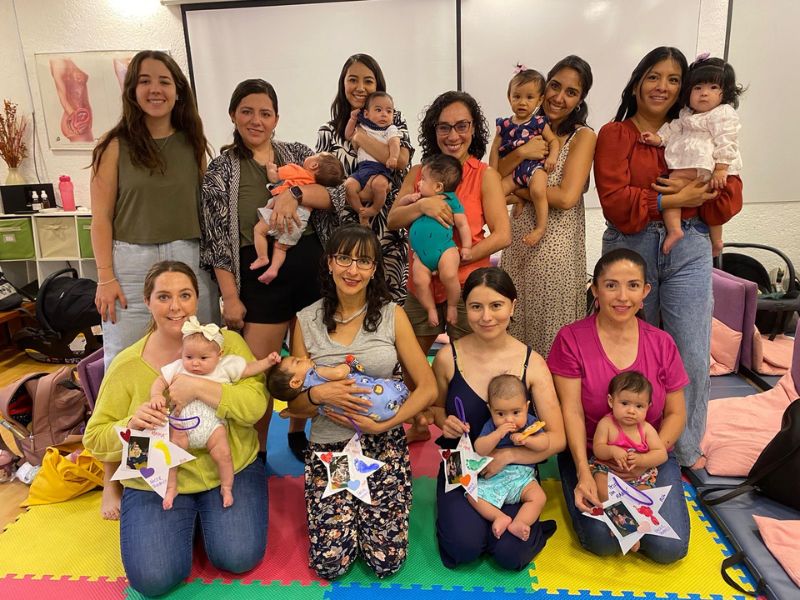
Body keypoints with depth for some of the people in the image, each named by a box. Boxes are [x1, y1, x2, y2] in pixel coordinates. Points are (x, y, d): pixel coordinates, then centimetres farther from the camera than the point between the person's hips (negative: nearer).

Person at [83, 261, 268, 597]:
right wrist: (130, 426, -23)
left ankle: (204, 514, 15)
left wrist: (199, 387, -29)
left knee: (240, 558, -16)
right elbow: (95, 440, 0)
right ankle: (186, 517, 15)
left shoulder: (227, 343, -5)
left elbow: (255, 406, -16)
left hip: (231, 470, 0)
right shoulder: (126, 365, -4)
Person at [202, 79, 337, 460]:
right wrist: (231, 297, -7)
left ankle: (298, 432, 38)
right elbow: (218, 241, -2)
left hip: (312, 270, 3)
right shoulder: (221, 170, 2)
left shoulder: (298, 154, 8)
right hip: (261, 280, -2)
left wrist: (296, 192, -25)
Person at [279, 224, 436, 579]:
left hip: (384, 446, 0)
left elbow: (428, 388, -5)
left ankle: (366, 509, 25)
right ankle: (347, 508, 25)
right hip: (328, 449, 1)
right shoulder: (307, 321, -3)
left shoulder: (392, 315, -5)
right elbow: (293, 404, 0)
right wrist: (319, 394, -22)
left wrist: (381, 425, -16)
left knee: (386, 561, -6)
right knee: (330, 564, -6)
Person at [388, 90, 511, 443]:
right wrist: (422, 205, -21)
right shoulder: (419, 173, 8)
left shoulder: (485, 176, -3)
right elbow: (392, 220, -1)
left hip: (467, 286, -4)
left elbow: (502, 235, -11)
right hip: (422, 285, 4)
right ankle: (419, 424, 38)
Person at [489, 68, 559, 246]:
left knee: (537, 191, -30)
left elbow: (553, 140, 7)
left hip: (535, 166, -3)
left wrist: (552, 156, -14)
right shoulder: (504, 124, 8)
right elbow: (495, 149, 10)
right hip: (513, 169, 3)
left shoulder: (539, 122, 2)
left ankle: (541, 226, -15)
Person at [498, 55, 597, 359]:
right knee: (515, 323, 14)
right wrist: (521, 153, -15)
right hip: (519, 237, 5)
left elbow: (566, 197, -18)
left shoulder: (583, 136, -6)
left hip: (557, 242, -5)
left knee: (549, 327, 5)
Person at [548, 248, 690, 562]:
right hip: (588, 455, -2)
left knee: (669, 547, -12)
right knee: (603, 541, -19)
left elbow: (675, 413, 2)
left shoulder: (661, 343, -1)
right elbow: (572, 410, -12)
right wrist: (583, 473, -21)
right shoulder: (571, 338, -10)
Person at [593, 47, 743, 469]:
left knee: (693, 356, 1)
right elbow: (616, 202, -11)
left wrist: (684, 193, -12)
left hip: (688, 251, 2)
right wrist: (675, 200, -13)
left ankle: (686, 449, 21)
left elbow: (730, 197, 3)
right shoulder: (614, 134, 2)